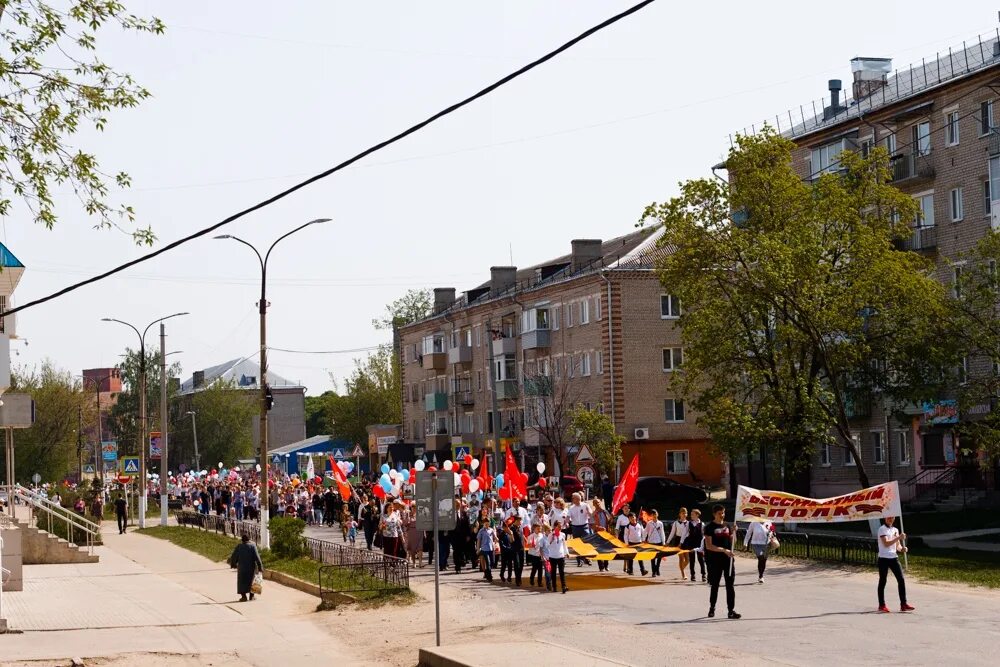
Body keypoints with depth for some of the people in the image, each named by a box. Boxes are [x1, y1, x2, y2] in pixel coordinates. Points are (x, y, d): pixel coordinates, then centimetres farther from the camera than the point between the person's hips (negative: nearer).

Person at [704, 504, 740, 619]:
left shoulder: (727, 526, 11)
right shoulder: (710, 527, -5)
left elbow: (732, 542, 14)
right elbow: (709, 546, -12)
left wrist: (733, 532, -3)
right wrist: (724, 550, -21)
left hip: (728, 559, 4)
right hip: (715, 560, -3)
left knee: (730, 585, -2)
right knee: (715, 585, 7)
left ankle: (731, 610, -3)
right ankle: (712, 608, 24)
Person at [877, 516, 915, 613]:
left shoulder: (895, 530, 15)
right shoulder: (882, 529, -6)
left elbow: (897, 545, 17)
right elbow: (886, 543, -18)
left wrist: (902, 548, -5)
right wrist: (899, 538, -21)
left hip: (894, 558, 6)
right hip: (884, 558, -6)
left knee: (901, 580, -2)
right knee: (882, 581, 1)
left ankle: (903, 604, 1)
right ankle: (882, 605, 8)